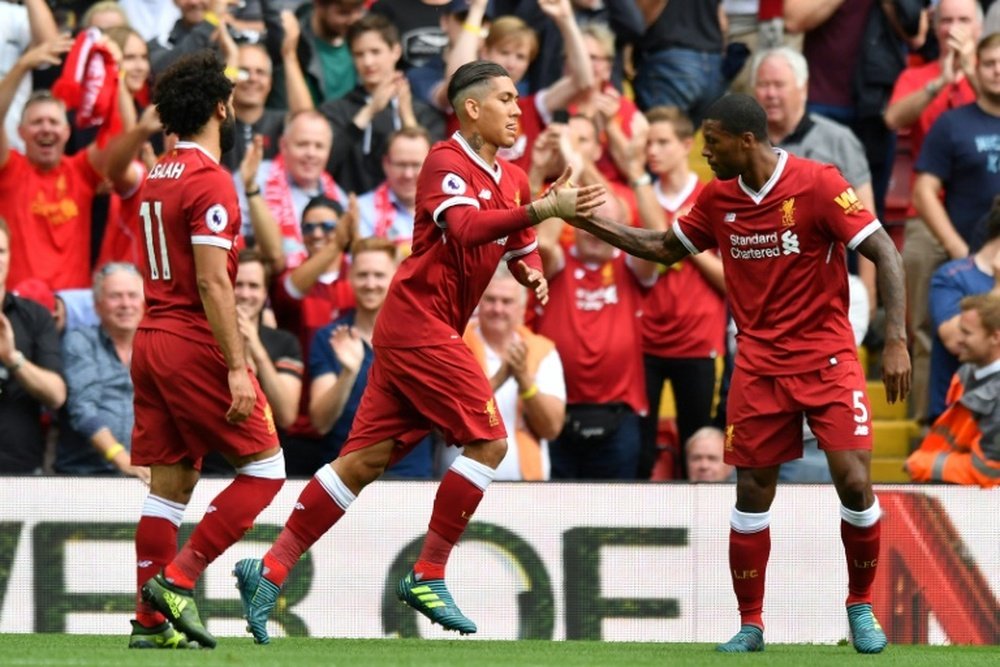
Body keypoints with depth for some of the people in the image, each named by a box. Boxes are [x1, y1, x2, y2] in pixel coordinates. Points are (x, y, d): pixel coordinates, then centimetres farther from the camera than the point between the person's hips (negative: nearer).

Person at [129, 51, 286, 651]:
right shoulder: (210, 182, -14)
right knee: (264, 469, 0)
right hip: (197, 346, -8)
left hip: (151, 341, 8)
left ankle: (151, 622, 6)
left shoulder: (157, 178, 14)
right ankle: (178, 579, -8)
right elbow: (212, 282, -19)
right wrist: (237, 368, -19)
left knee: (170, 484, 9)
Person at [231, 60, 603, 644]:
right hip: (419, 323, -9)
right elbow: (464, 228, -29)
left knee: (367, 460, 5)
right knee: (487, 442, -10)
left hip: (427, 331, 9)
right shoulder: (447, 162, -11)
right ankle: (428, 577, -4)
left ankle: (272, 570, 5)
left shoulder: (512, 179, 15)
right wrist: (541, 210, -38)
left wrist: (532, 272, 5)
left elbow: (520, 247, 29)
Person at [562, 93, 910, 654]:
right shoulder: (718, 198, 4)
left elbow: (886, 254, -14)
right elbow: (665, 248, 21)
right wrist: (591, 223, 13)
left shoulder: (818, 183, -13)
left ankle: (862, 606, 9)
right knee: (753, 492, 1)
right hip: (759, 365, 4)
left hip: (827, 359, -4)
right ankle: (750, 625, 12)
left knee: (854, 482, -12)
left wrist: (896, 340, -22)